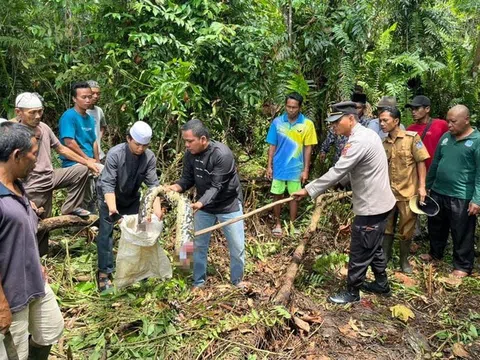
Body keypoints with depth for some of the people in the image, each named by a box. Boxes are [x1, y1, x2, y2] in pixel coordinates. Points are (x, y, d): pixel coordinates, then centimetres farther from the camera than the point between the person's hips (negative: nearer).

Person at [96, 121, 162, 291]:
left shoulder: (149, 157, -20)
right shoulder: (115, 154, -30)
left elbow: (152, 183, -22)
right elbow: (108, 183, -34)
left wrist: (157, 206, -35)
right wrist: (112, 206, -48)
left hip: (131, 198, 4)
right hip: (109, 197, -4)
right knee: (106, 233, -8)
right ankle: (104, 273, 0)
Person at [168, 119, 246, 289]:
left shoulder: (222, 154, -29)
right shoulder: (190, 154, -11)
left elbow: (216, 186, -32)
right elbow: (187, 179, -4)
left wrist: (199, 203, -46)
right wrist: (176, 187, -26)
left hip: (228, 205, -4)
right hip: (204, 205, 5)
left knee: (237, 246, 8)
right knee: (199, 244, 11)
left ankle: (237, 279, 31)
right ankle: (199, 281, 30)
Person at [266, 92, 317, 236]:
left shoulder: (307, 124, -8)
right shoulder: (277, 122, -5)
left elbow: (307, 148, -4)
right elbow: (272, 146, 1)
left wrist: (306, 170, -5)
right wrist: (269, 166, -1)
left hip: (296, 168, -1)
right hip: (278, 167, 1)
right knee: (277, 195, 9)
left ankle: (292, 225, 25)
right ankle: (278, 224, 25)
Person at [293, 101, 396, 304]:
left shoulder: (359, 141, -25)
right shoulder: (366, 134, 8)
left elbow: (337, 172, -27)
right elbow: (347, 171, 14)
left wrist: (308, 190, -22)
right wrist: (338, 183, 3)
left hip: (371, 207, -10)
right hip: (378, 202, 10)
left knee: (360, 253, 5)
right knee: (373, 248, 24)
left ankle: (352, 293, 21)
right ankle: (382, 284, 41)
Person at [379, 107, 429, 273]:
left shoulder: (412, 137, -8)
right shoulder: (383, 143, 5)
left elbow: (421, 162, -8)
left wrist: (422, 186, -13)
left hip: (408, 192, -4)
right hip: (388, 192, 4)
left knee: (406, 229, 8)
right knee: (386, 226, 14)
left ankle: (404, 259, 26)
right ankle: (385, 255, 31)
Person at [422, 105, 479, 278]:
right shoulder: (445, 137, 7)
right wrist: (426, 186, 17)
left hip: (462, 197, -6)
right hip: (438, 192, 6)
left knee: (462, 234, 6)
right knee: (436, 227, 21)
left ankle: (463, 266, 22)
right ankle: (435, 253, 42)